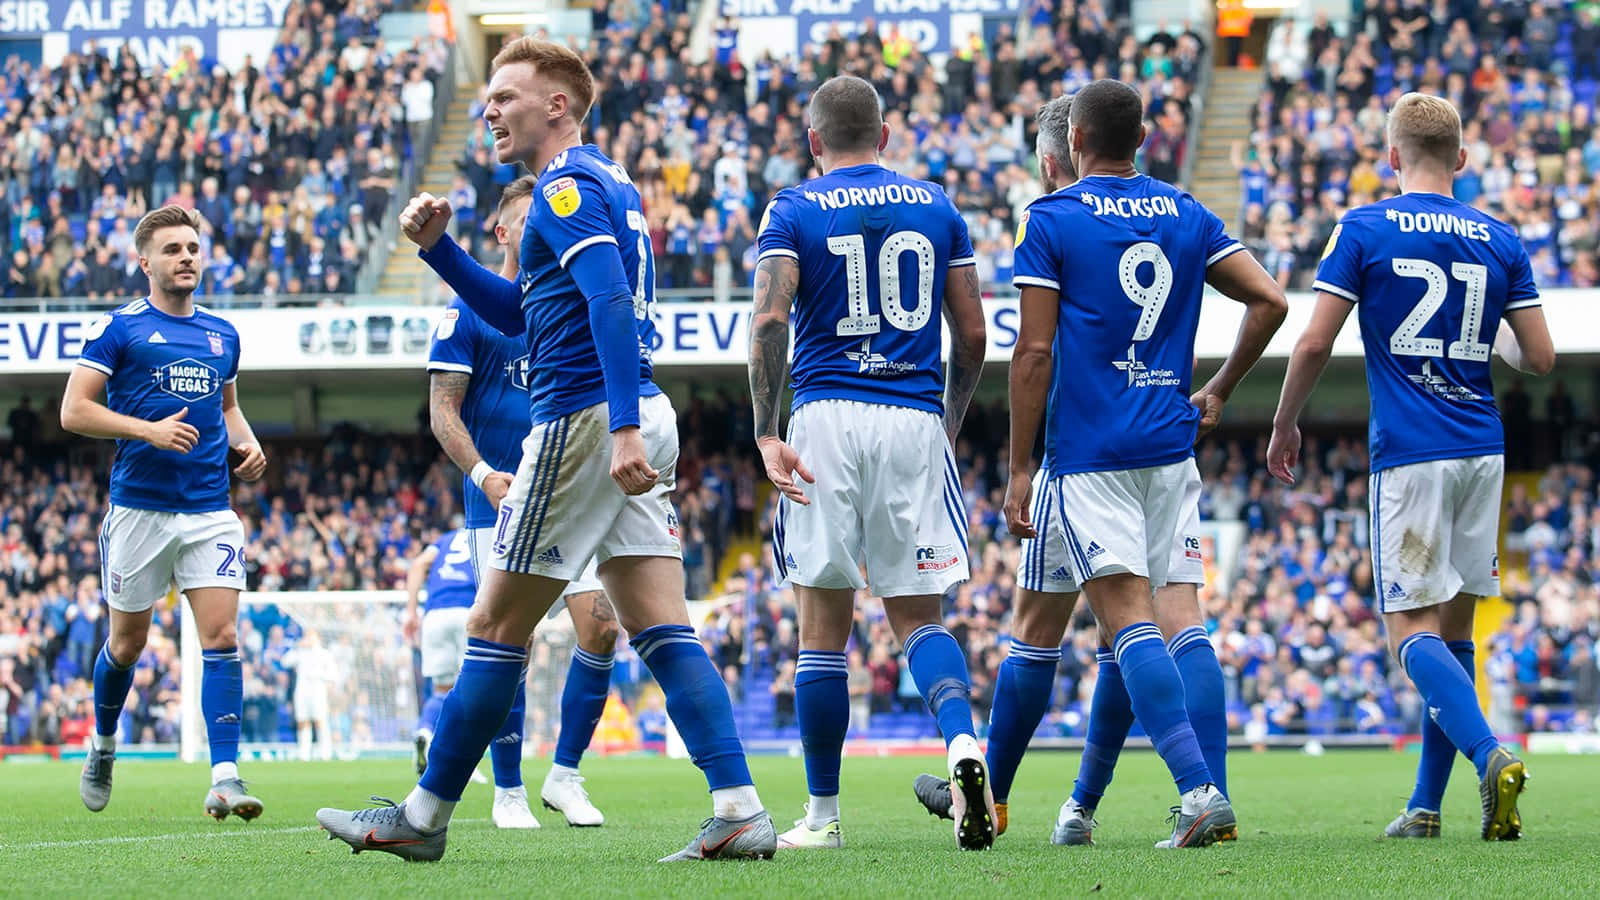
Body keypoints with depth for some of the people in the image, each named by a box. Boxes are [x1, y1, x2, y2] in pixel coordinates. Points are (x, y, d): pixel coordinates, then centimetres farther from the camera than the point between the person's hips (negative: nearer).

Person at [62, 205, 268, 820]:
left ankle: (225, 777, -16)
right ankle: (103, 745, 35)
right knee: (128, 642, 9)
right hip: (139, 508, -3)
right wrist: (149, 430, -18)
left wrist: (246, 444, 7)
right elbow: (74, 411, -7)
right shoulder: (118, 328, -3)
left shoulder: (223, 335, 13)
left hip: (210, 509, 3)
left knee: (221, 635, -11)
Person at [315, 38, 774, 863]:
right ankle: (740, 812, -9)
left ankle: (423, 817, 8)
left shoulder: (566, 188, -10)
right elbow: (517, 312, 29)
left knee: (495, 627, 0)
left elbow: (611, 301, -24)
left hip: (585, 422, -9)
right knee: (662, 632, 2)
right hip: (637, 422, 9)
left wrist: (622, 430, -31)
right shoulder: (606, 184, 21)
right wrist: (438, 247, 18)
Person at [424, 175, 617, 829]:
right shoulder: (469, 313, -1)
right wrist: (484, 473, -20)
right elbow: (443, 411, -5)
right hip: (502, 506, -4)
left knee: (601, 627, -8)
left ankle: (565, 774, 6)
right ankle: (508, 790, 7)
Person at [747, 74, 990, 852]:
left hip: (828, 417, -2)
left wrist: (765, 435, -12)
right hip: (916, 419, 2)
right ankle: (962, 739, -21)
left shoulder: (793, 211, 3)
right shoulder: (936, 207, 12)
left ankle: (822, 815, 8)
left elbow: (769, 321, -11)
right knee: (917, 613, 8)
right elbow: (972, 335, 10)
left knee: (823, 625, 5)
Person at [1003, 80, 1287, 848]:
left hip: (1090, 453, -5)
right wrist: (1219, 391, 19)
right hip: (1170, 448, 5)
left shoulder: (1050, 221, -3)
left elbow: (1035, 352, -6)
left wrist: (1018, 469, -3)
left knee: (1127, 616, -11)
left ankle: (1200, 790, -24)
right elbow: (1269, 301, 6)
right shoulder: (1187, 218, 11)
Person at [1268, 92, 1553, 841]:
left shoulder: (1364, 230, -4)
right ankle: (1426, 805, 14)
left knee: (1413, 631, -5)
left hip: (1408, 453, -4)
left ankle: (1491, 758, -28)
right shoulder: (1499, 240, 6)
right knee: (1454, 626, 12)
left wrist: (1285, 424, 8)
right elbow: (1540, 357, 6)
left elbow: (1315, 342, -7)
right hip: (1482, 451, 4)